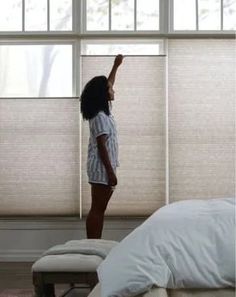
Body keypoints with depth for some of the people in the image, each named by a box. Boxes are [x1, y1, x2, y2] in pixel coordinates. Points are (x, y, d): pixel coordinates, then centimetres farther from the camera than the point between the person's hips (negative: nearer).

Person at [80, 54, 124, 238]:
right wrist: (110, 172, -21)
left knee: (100, 209, 11)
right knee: (97, 210, -7)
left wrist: (116, 66, 34)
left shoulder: (104, 110, 12)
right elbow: (101, 146, -20)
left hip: (104, 167, 10)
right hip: (102, 168, -10)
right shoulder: (100, 117, -16)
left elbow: (107, 85, 30)